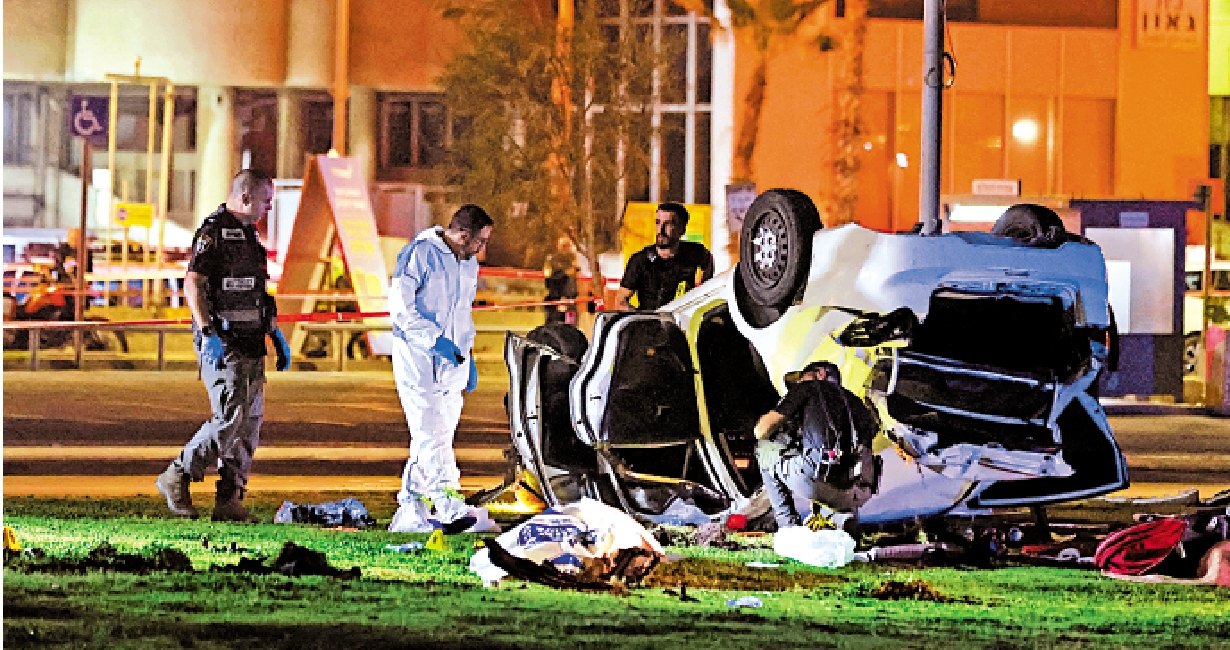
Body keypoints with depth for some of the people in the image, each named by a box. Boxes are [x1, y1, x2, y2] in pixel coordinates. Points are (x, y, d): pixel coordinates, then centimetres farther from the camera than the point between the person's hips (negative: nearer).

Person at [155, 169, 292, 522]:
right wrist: (208, 334, -27)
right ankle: (176, 478, 0)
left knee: (250, 421, 5)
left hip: (249, 343, 9)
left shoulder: (248, 234, 18)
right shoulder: (214, 232, -11)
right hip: (223, 343, -9)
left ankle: (229, 502, 7)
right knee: (229, 418, -14)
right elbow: (192, 284, -19)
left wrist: (276, 334, 22)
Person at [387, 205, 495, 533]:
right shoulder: (420, 254, -10)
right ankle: (452, 508, -24)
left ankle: (410, 514, 8)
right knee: (432, 434, -15)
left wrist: (468, 355, 21)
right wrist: (436, 339, -21)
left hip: (452, 360, 8)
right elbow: (400, 307, -15)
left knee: (438, 437, 4)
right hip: (417, 356, -8)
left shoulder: (469, 265, 16)